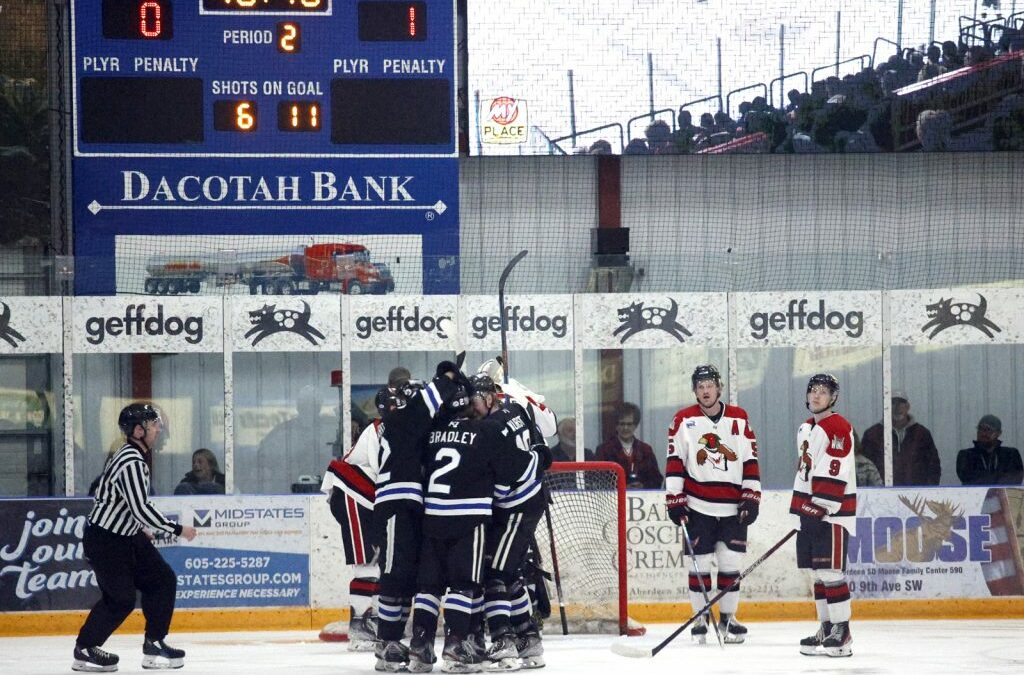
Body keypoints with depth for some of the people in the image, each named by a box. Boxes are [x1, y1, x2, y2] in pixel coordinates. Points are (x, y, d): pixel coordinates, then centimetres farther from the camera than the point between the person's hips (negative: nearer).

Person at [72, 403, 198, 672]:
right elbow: (141, 508, -29)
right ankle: (85, 649, 9)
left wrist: (140, 530, 27)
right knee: (121, 598, -6)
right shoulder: (131, 463, -25)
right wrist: (177, 529, -20)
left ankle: (154, 644, 11)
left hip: (126, 536, 10)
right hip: (104, 539, -10)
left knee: (163, 579, 6)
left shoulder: (133, 457, 9)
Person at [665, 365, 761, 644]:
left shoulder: (739, 419, 6)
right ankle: (700, 618, 11)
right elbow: (674, 463, -3)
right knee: (701, 563, -1)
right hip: (697, 506, -2)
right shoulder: (683, 421, 0)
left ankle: (727, 617, 15)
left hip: (733, 508, 2)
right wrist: (674, 500, -8)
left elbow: (750, 461, 7)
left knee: (731, 563, 2)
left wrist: (751, 498, 1)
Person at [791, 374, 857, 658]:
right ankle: (826, 627, 17)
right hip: (809, 510, 9)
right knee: (817, 573, 11)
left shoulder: (838, 427, -11)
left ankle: (842, 631, -10)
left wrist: (819, 507, -24)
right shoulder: (806, 428, 18)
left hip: (833, 511, -9)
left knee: (831, 571, -12)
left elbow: (833, 474, -20)